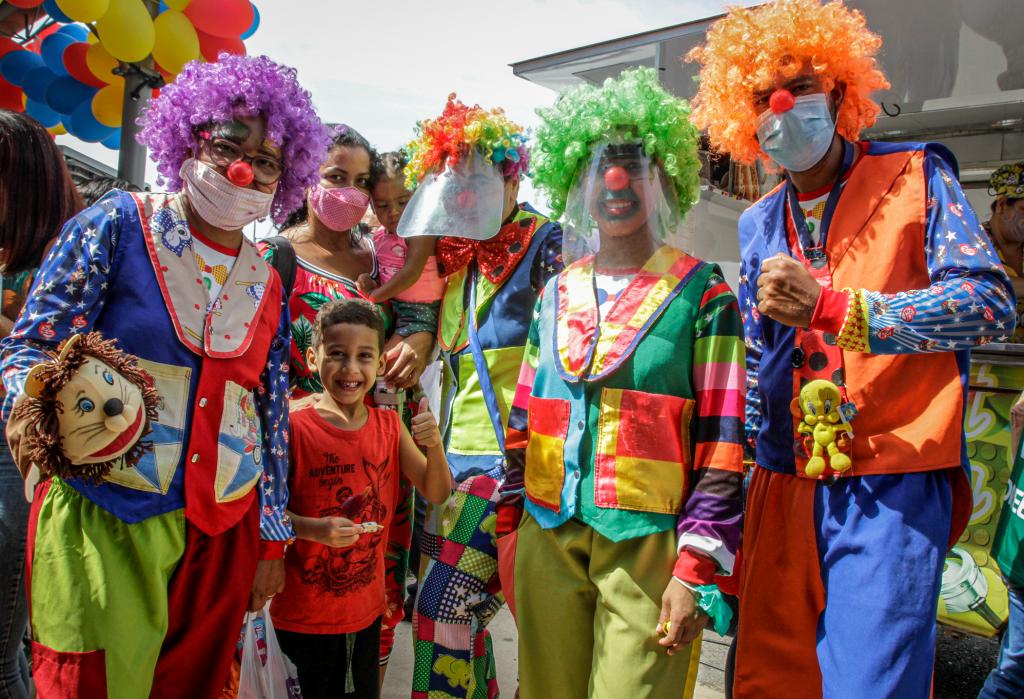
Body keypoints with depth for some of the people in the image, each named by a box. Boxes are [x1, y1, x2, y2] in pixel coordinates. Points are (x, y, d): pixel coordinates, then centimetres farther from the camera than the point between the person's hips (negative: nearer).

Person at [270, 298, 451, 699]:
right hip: (304, 616, -4)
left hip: (367, 609, 4)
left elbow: (437, 494, 2)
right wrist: (314, 529, -27)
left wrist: (434, 446, -15)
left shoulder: (390, 426, -1)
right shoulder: (295, 428, -15)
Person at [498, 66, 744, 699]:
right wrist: (509, 527, 13)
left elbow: (722, 444, -6)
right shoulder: (556, 294, 11)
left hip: (647, 545, -4)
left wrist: (697, 569, -11)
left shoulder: (702, 295, -3)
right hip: (547, 541, 5)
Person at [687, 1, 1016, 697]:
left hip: (893, 485, -4)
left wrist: (831, 308, -21)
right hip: (784, 482, 5)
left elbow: (992, 302, -12)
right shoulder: (758, 224, 14)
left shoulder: (916, 176, 0)